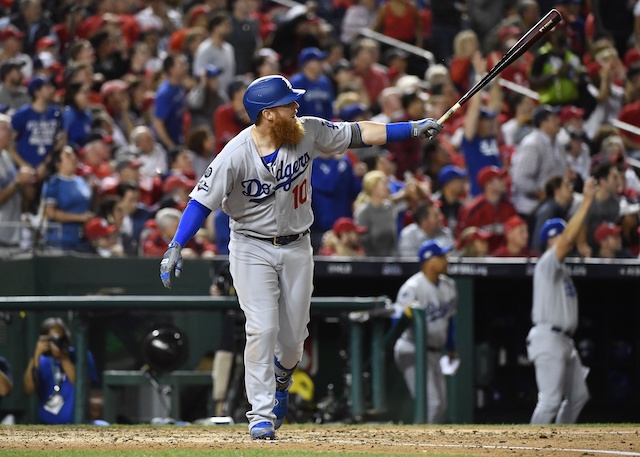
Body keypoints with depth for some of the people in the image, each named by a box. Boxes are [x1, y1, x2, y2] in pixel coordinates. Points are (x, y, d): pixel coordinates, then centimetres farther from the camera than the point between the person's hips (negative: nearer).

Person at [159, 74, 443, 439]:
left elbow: (357, 134, -3)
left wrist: (413, 129, -6)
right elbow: (203, 201, -21)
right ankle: (262, 413, -4)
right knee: (262, 330, -13)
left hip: (297, 248, 4)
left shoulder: (308, 132, -10)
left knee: (293, 336, 7)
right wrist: (176, 248, -30)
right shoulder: (236, 156, -22)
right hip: (252, 248, -4)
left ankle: (280, 382, 41)